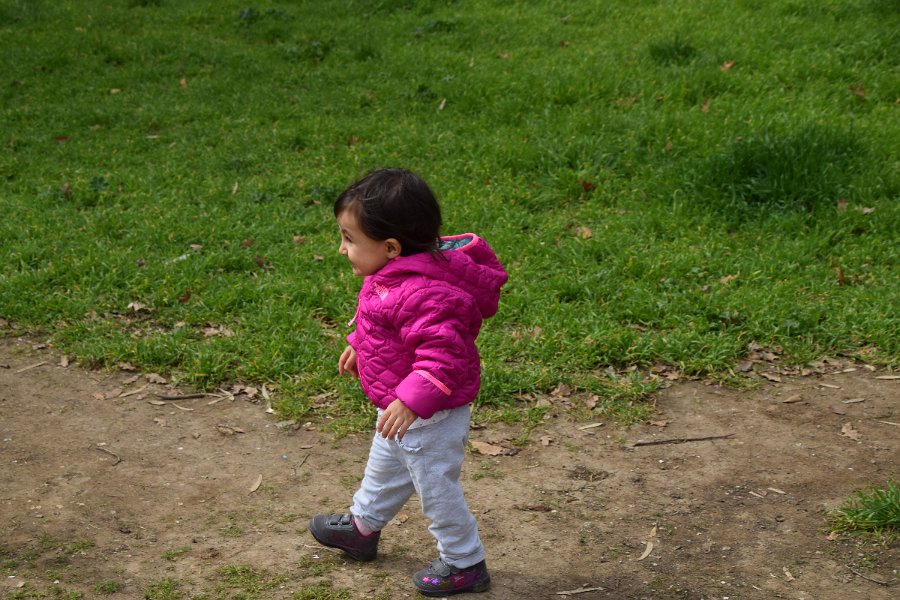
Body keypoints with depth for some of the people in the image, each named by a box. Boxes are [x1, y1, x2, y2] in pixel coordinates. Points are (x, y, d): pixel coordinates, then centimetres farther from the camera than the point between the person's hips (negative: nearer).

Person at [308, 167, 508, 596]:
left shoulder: (421, 294, -36)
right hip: (399, 409, 10)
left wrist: (411, 402, -40)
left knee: (436, 487, 6)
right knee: (384, 469, 30)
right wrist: (358, 346, 27)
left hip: (430, 416, -10)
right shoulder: (392, 275, -3)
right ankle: (362, 528, 53)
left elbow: (441, 353, -38)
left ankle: (465, 564, 24)